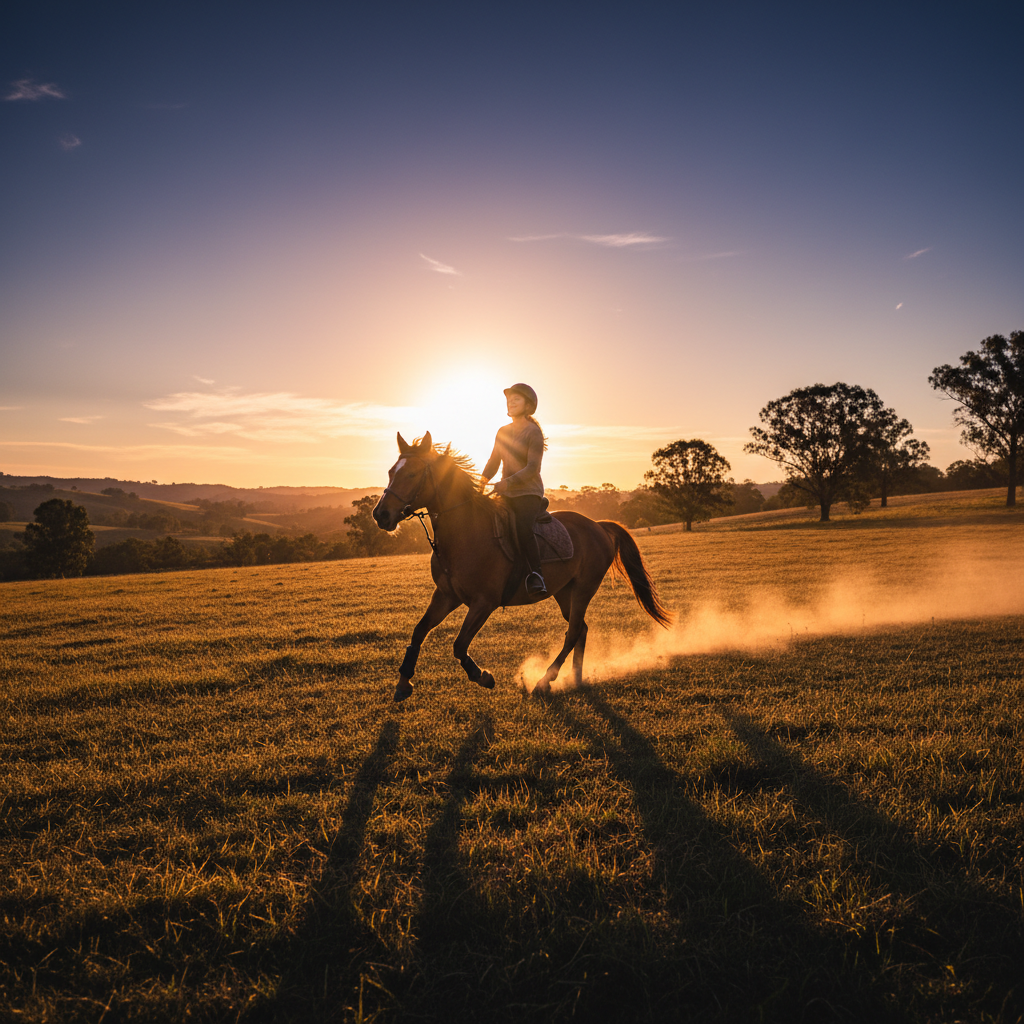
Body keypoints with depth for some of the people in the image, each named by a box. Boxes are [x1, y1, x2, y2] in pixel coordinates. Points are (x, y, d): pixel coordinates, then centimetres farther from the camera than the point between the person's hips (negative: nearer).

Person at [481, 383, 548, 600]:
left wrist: (507, 483, -28)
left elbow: (533, 468, -16)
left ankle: (536, 576, -34)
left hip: (529, 493, -7)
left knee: (522, 526, -32)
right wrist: (482, 481, -3)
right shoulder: (503, 432, 14)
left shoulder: (533, 432, -7)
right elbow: (493, 462, 14)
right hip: (506, 493, 7)